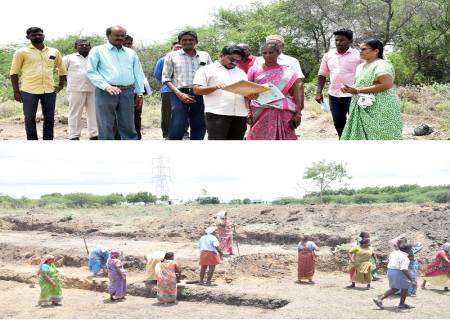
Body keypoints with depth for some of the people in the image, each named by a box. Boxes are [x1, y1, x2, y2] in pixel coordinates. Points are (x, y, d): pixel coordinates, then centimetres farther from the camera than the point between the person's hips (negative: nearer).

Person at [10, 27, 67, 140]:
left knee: (49, 119, 6)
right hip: (29, 91, -3)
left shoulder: (54, 52, 10)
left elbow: (62, 69, 21)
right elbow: (14, 72, 2)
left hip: (49, 90, 3)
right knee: (30, 119, 2)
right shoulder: (22, 52, 1)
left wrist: (61, 85, 10)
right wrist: (16, 91, -3)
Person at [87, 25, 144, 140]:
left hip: (128, 92, 3)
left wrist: (140, 93, 11)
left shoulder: (131, 53, 17)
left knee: (128, 126, 5)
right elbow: (91, 71, -2)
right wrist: (106, 86, -14)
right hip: (105, 92, -3)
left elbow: (138, 73, 18)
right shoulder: (98, 50, 5)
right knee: (106, 127, -2)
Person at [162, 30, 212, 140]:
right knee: (177, 127, -12)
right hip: (180, 94, -3)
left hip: (201, 95, 3)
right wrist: (179, 94, -10)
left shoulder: (205, 56, 15)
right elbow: (166, 78, 4)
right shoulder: (172, 56, 9)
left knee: (199, 127, 5)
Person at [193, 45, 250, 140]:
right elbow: (197, 90, -2)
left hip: (240, 115, 5)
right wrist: (216, 87, -18)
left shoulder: (241, 73, 23)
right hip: (217, 114, -5)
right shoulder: (206, 70, 7)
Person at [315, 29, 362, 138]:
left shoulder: (359, 55, -5)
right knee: (338, 123, 11)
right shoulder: (328, 56, 8)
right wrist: (319, 92, 4)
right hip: (334, 95, 4)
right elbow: (322, 75, 13)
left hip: (353, 95, -4)